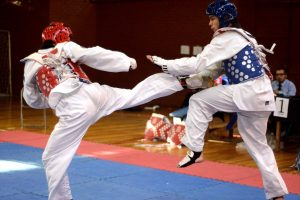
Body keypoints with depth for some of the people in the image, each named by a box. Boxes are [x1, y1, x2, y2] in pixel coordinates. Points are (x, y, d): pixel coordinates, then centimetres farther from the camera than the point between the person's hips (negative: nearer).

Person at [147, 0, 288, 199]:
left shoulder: (227, 39, -9)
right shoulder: (239, 36, 21)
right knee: (258, 145, 15)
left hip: (249, 93, -10)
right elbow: (217, 68, 25)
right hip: (259, 94, 10)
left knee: (199, 101, -2)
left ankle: (195, 150, 3)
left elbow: (197, 63, -14)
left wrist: (163, 64, -7)